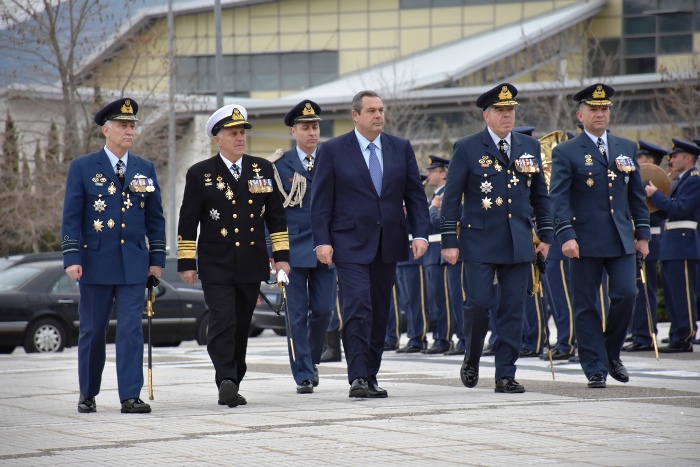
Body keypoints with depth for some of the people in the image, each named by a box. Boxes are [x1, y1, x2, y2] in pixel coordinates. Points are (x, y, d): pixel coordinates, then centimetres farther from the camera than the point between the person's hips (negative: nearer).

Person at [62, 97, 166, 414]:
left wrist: (157, 259, 6)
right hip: (95, 263, -2)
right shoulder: (82, 168, 1)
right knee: (92, 331, 7)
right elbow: (71, 217, -2)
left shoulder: (145, 169, 9)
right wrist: (72, 258, -10)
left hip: (133, 264, 2)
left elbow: (155, 218, 12)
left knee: (131, 330, -6)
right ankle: (88, 394, 20)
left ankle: (130, 397, -6)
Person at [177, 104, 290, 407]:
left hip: (252, 265, 3)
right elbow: (187, 222, 1)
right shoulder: (200, 174, 0)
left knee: (242, 327, 8)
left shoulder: (263, 169, 9)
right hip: (216, 266, -3)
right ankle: (226, 381, -21)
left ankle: (231, 387, 17)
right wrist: (186, 262, -3)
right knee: (222, 323, -16)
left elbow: (276, 215, 12)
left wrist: (281, 254, 6)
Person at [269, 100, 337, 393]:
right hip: (293, 250, -2)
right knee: (298, 314, -2)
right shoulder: (279, 165, 3)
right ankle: (303, 375, 2)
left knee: (323, 310, 0)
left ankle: (311, 360, 25)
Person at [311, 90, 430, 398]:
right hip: (350, 245, -4)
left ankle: (370, 378, 15)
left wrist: (420, 234, -2)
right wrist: (322, 241, -10)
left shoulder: (401, 149, 9)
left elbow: (415, 195, 10)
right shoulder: (333, 150, 0)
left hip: (388, 244, 4)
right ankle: (357, 378, -15)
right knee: (357, 307, -15)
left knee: (380, 312, 8)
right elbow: (321, 200, -1)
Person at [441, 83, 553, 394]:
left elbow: (540, 195, 16)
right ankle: (471, 360, 17)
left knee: (513, 310, 1)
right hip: (479, 243, -3)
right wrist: (450, 241, -7)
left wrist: (546, 236, 10)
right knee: (478, 303, -8)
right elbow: (451, 198, -1)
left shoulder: (530, 147, 10)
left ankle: (505, 376, 7)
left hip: (518, 244, 3)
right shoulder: (467, 148, -1)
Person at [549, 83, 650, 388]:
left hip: (621, 240, 3)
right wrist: (566, 236, -18)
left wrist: (643, 234, 10)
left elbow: (637, 194, 16)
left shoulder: (627, 148, 13)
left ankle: (611, 353, 16)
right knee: (586, 306, 0)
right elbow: (558, 199, -7)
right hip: (585, 242, -3)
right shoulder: (565, 152, -1)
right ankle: (596, 369, 6)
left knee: (626, 295, -6)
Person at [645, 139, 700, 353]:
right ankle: (677, 338, 16)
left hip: (683, 244, -10)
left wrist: (655, 195, -13)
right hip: (671, 246, 10)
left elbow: (679, 209, -20)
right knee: (673, 294, 12)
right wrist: (656, 198, 5)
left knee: (683, 295, -8)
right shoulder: (680, 181, 20)